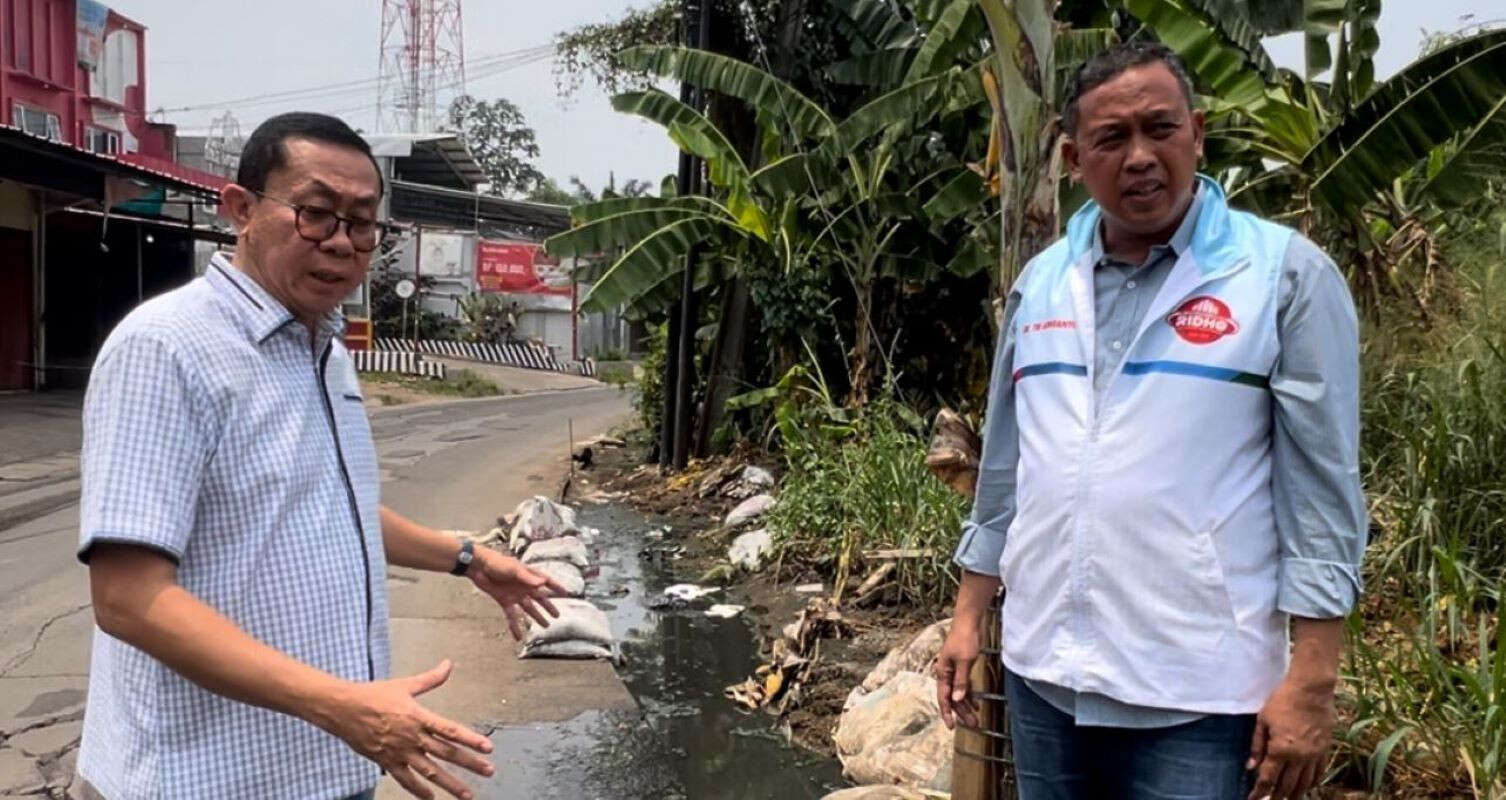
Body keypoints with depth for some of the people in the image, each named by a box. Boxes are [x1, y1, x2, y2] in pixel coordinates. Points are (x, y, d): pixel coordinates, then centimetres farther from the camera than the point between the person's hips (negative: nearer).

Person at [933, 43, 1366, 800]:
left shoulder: (1286, 273, -7)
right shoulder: (1040, 282, 6)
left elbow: (1321, 492, -7)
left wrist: (1311, 680, -10)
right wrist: (969, 615, 12)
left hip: (1196, 695, -4)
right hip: (1042, 674, 5)